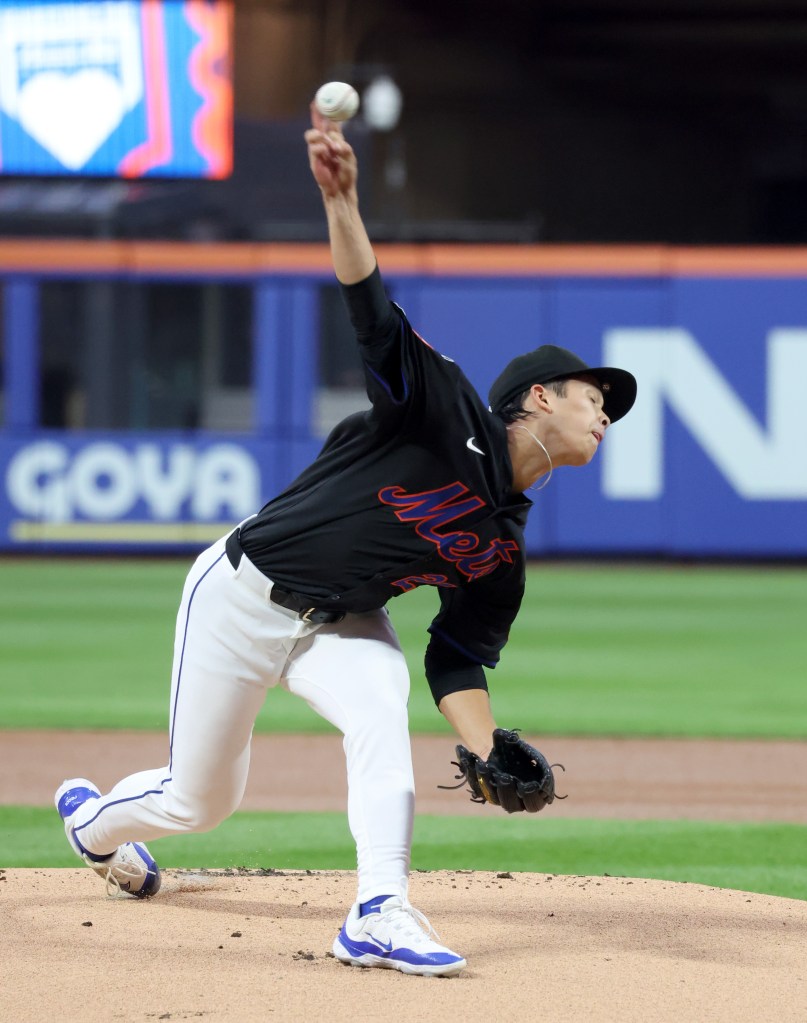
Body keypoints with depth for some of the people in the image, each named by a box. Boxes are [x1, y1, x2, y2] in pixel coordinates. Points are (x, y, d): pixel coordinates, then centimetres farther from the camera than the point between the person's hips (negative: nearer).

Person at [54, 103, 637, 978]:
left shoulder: (503, 551, 3)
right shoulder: (448, 413, -16)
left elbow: (458, 663, 5)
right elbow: (372, 313, -27)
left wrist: (495, 761, -12)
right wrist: (341, 200, -44)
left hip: (340, 624, 5)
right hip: (243, 594, -5)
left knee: (381, 716, -28)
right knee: (197, 800, 4)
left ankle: (379, 915, -34)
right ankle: (92, 820, 38)